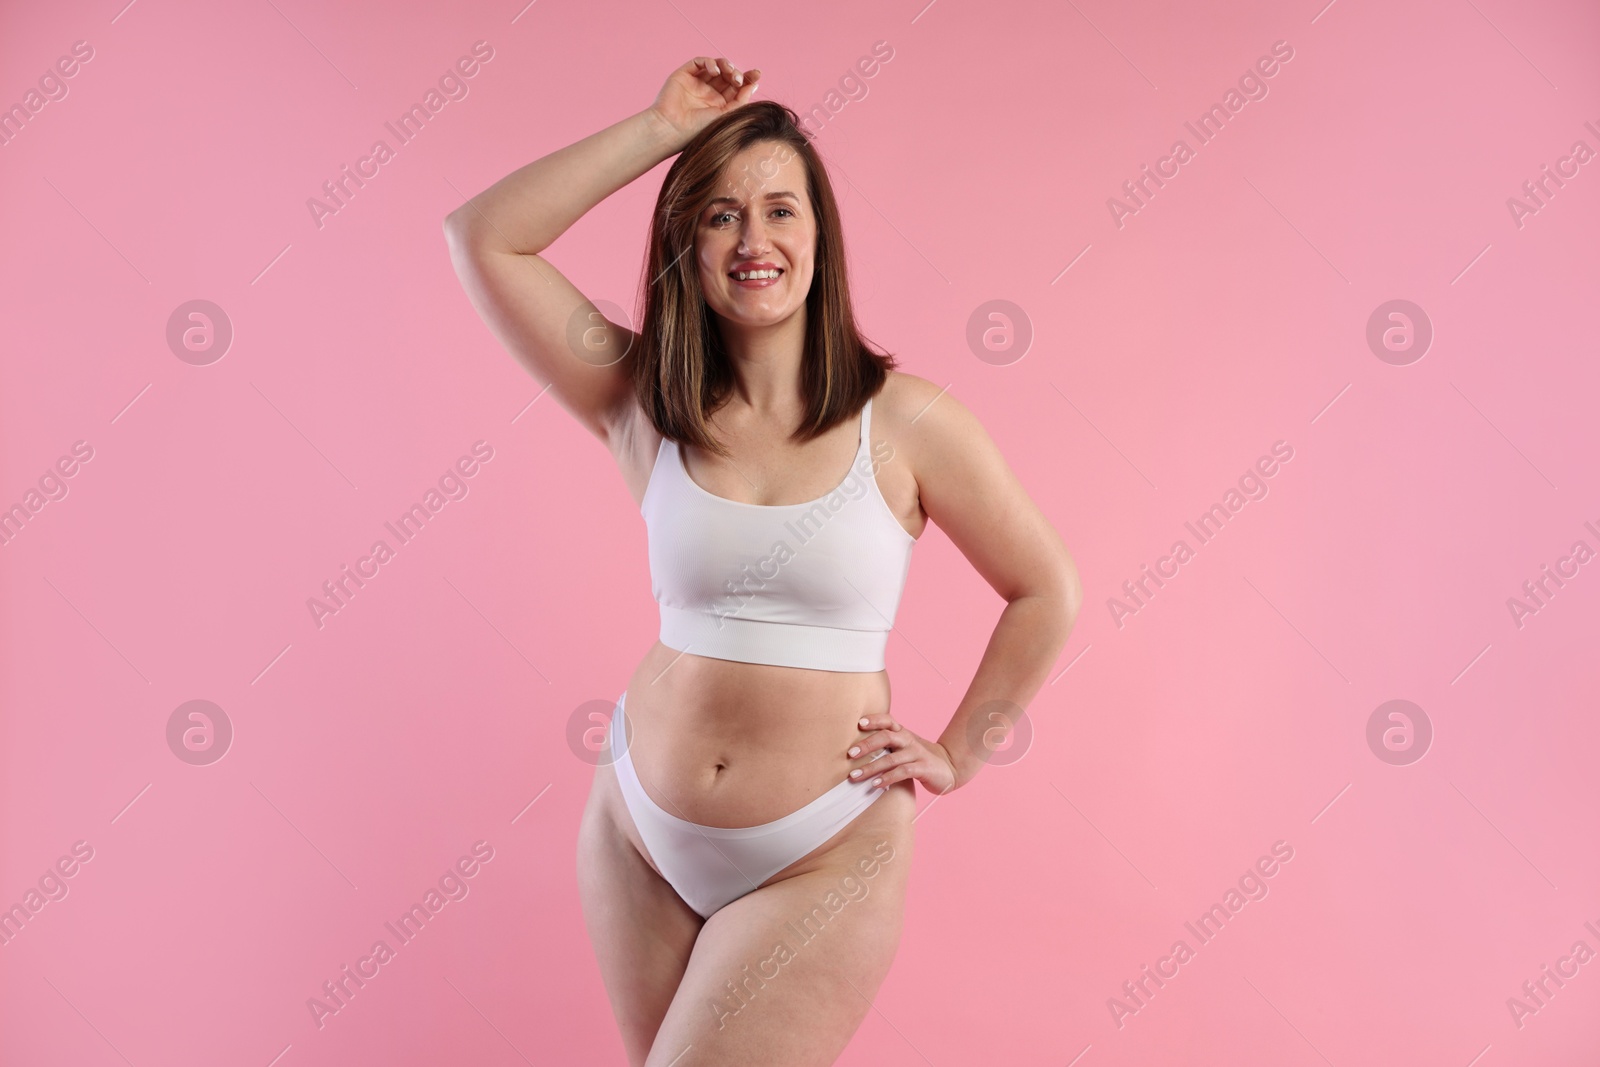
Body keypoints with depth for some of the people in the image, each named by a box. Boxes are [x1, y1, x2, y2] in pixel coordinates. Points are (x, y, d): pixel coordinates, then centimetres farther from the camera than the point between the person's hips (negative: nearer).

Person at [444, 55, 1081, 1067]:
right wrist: (660, 128, -6)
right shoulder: (646, 407, -1)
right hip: (640, 832, 4)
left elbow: (1045, 591, 3)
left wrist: (958, 755, 2)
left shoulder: (907, 421, -8)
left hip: (822, 861, -3)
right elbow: (483, 236, -7)